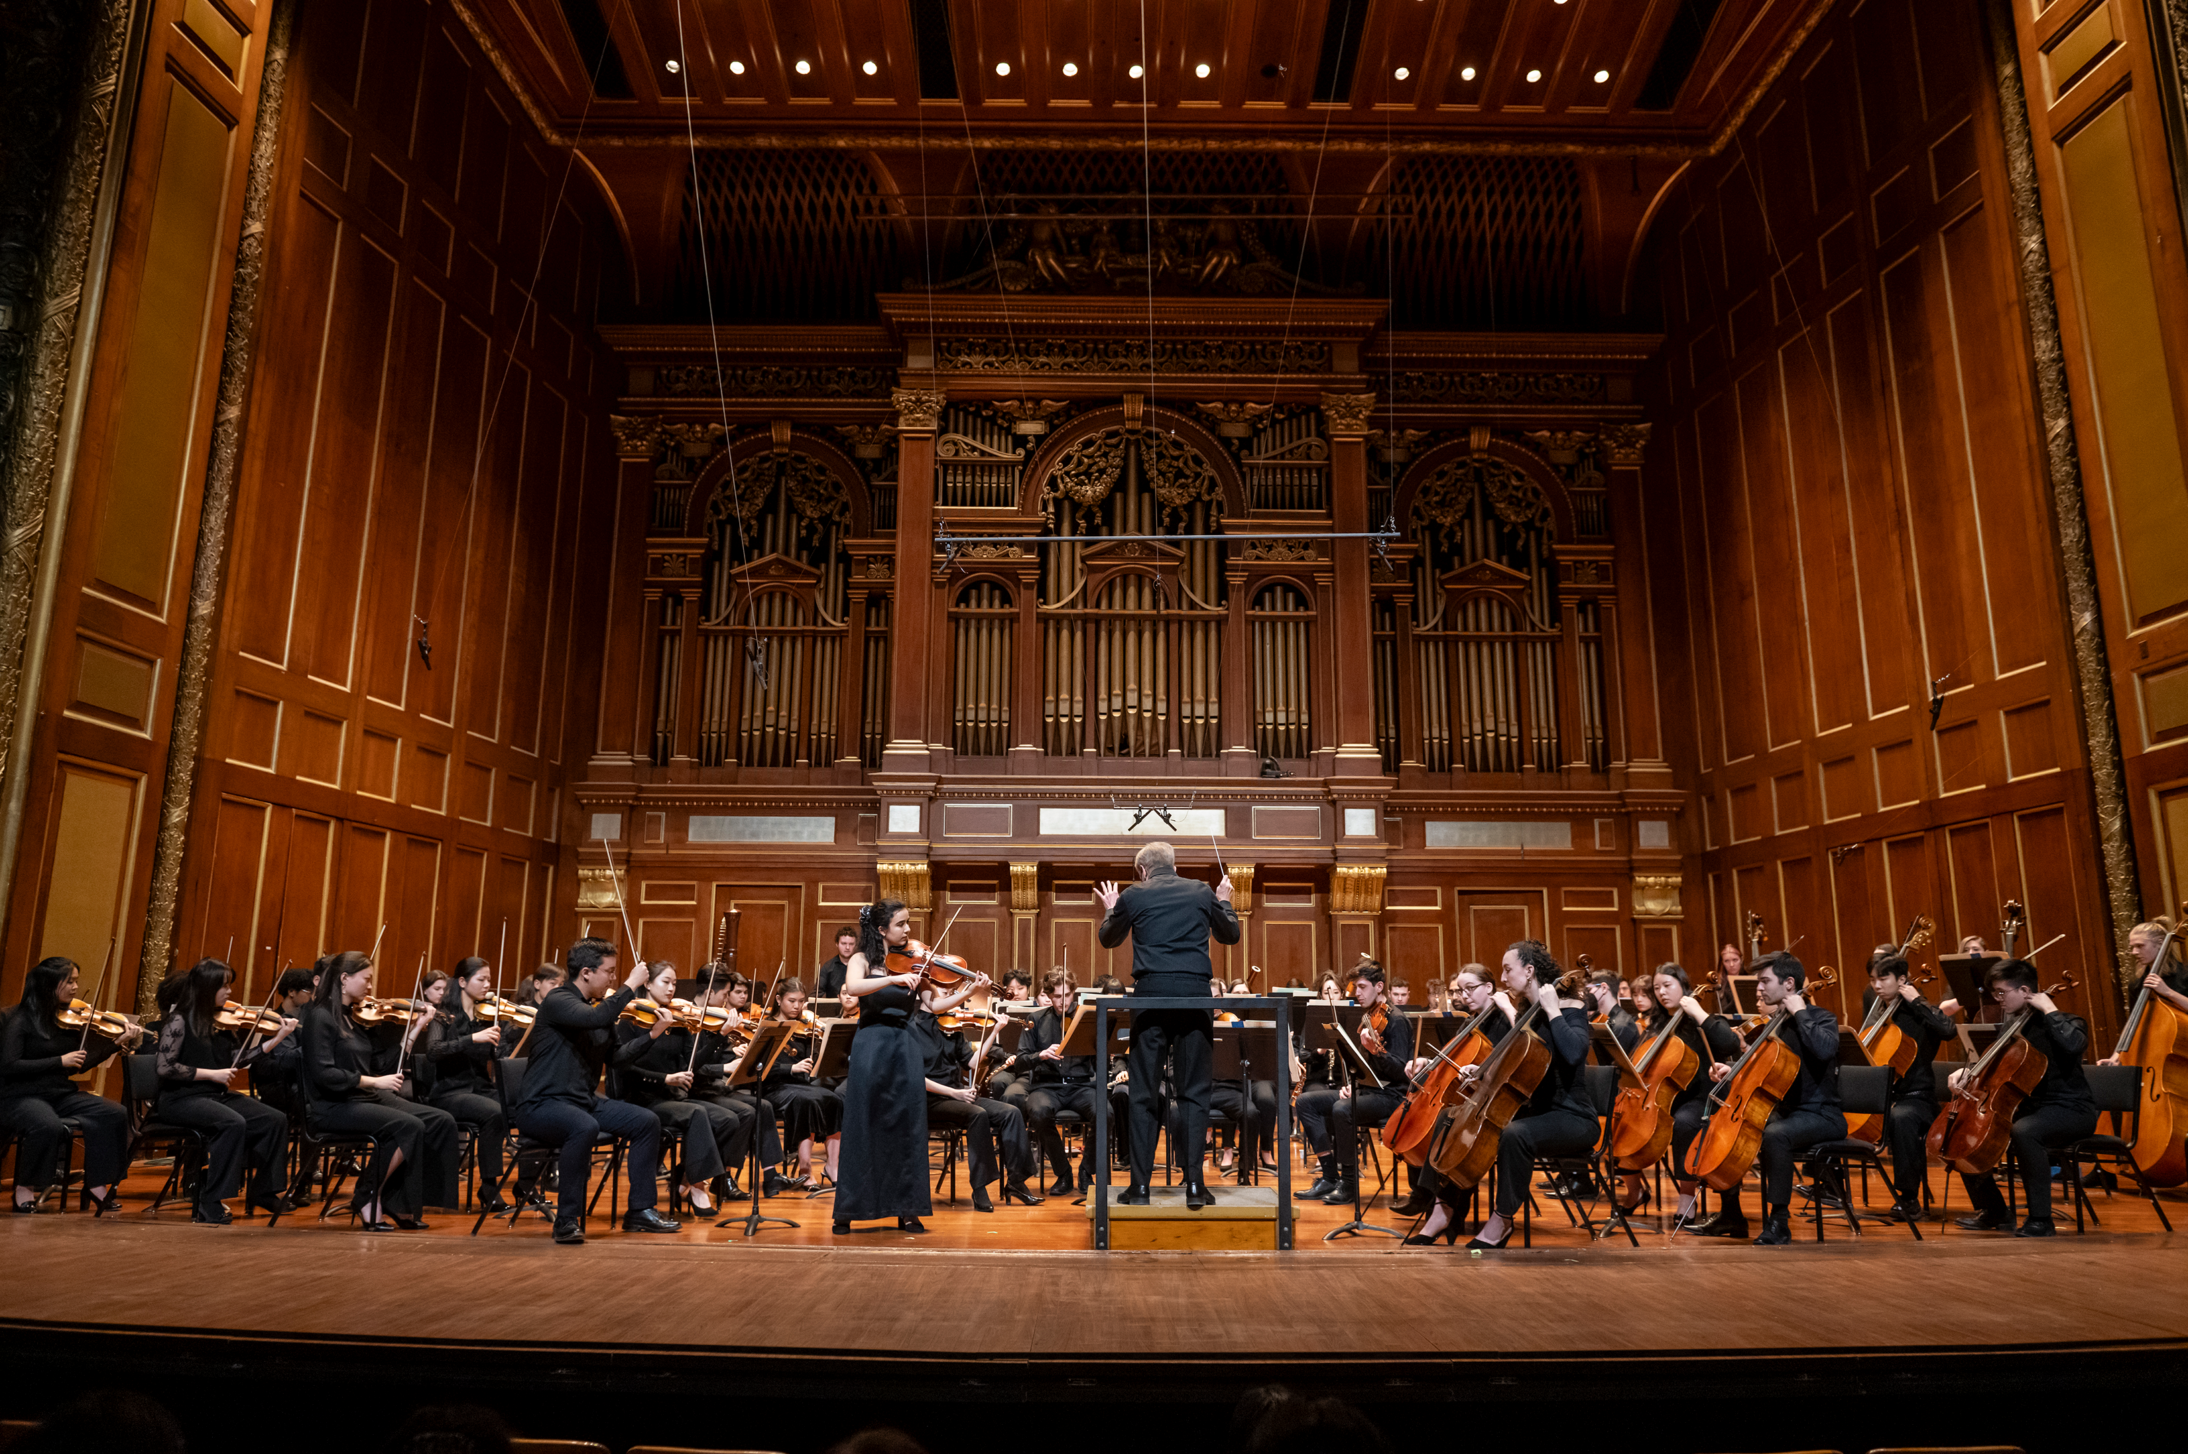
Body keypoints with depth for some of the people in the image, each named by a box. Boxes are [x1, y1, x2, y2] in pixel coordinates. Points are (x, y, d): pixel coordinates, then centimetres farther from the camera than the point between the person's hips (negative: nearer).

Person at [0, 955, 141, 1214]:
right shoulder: (22, 1020, -8)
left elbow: (79, 1066, 10)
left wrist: (118, 1045, -2)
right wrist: (59, 1061, -19)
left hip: (61, 1094, 6)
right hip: (21, 1096, -6)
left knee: (116, 1115, -16)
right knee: (49, 1127, -37)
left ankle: (97, 1183, -6)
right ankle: (25, 1187, -10)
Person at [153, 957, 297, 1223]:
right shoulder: (180, 1022, -9)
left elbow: (240, 1060, 5)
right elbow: (166, 1067, -15)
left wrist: (278, 1038, -3)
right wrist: (212, 1074, -16)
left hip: (218, 1095, 7)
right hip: (182, 1099, -7)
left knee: (276, 1120, -12)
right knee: (233, 1123, -34)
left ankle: (263, 1193, 2)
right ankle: (210, 1204, -24)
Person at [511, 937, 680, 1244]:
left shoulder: (600, 1007, 11)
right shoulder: (557, 1001, -13)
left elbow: (616, 1058, 12)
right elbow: (594, 1018, -34)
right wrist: (631, 986, -24)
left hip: (584, 1101, 8)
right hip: (543, 1104, -8)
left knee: (647, 1121, -3)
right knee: (585, 1127, -37)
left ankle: (640, 1210, 5)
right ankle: (567, 1220, -25)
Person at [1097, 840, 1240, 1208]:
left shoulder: (1133, 896, 4)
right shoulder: (1203, 892, 7)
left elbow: (1108, 939, 19)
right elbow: (1231, 935, 21)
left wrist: (1110, 909, 36)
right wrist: (1223, 902, 36)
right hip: (1195, 994, 1)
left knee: (1144, 1093, 6)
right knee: (1194, 1092, 6)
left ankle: (1140, 1185, 7)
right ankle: (1194, 1185, 2)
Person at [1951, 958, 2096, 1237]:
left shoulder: (2063, 1022, -11)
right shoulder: (2012, 1025, 11)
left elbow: (2074, 1044, -36)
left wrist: (2049, 1010, -24)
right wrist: (1967, 1072, 3)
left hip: (2071, 1109, -8)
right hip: (2029, 1106, 9)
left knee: (2023, 1130, -39)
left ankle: (2040, 1221, -29)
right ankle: (1993, 1211, 17)